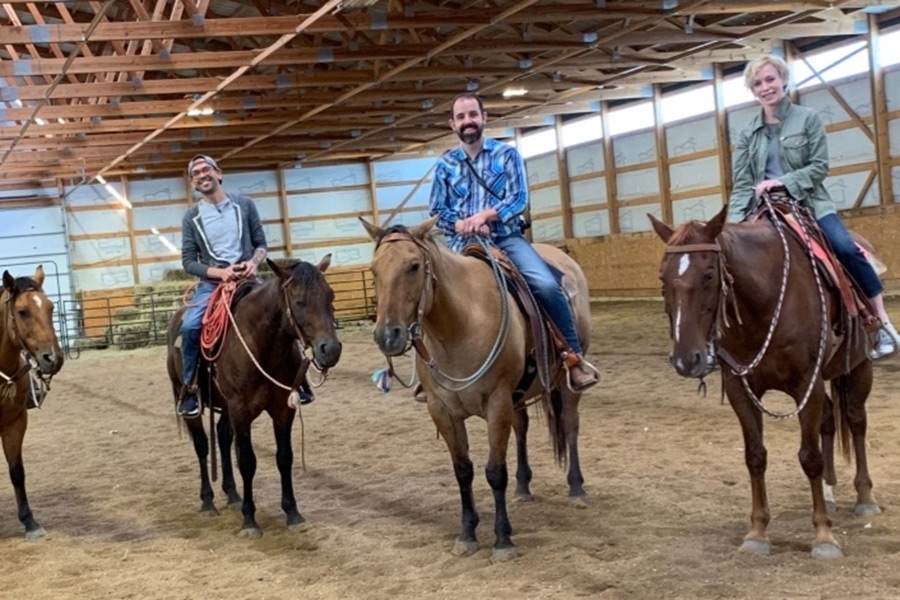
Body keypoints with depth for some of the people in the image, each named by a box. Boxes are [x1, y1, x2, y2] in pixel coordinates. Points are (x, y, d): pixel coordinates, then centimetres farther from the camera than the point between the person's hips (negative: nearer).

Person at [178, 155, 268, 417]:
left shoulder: (244, 205, 5)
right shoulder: (191, 217, 3)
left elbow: (261, 243, 9)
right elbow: (188, 261, 0)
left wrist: (254, 262, -13)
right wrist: (219, 272, -15)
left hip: (246, 279, 1)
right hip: (212, 283, -1)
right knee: (189, 326, -27)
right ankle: (189, 389, -11)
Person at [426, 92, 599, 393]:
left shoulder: (507, 154, 6)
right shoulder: (445, 164, 11)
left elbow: (519, 198, -4)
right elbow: (437, 212, 8)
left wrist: (485, 215, -19)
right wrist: (464, 224, -13)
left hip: (506, 238, -2)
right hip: (462, 244, 2)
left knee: (547, 285, -25)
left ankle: (574, 357, -14)